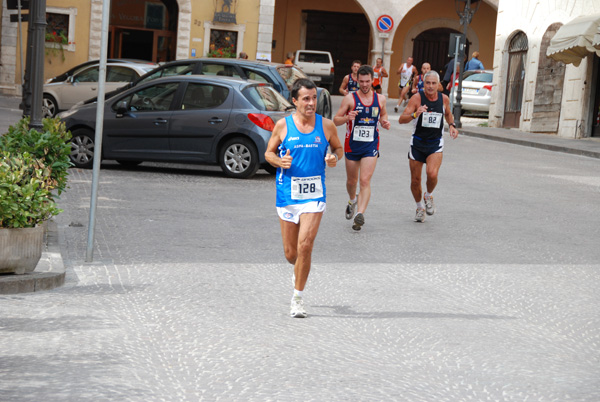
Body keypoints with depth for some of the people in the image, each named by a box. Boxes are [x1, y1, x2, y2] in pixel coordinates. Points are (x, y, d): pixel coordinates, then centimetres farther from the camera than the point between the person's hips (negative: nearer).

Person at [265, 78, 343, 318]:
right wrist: (280, 161, -13)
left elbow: (338, 148, 16)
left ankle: (297, 298, -1)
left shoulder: (326, 126, 1)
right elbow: (268, 153, 9)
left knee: (305, 246, -14)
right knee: (290, 253, 7)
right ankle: (299, 269, 44)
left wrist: (334, 158, -7)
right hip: (287, 193, 1)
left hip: (314, 194, -1)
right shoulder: (283, 125, 0)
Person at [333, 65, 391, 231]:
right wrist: (347, 117, -24)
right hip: (352, 145, 0)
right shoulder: (350, 98, -5)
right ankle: (353, 200, 46)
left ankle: (360, 213, -20)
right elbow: (335, 120, -3)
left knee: (365, 180, -14)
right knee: (351, 181, 14)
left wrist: (385, 122, -1)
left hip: (371, 146, 0)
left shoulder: (380, 99, 3)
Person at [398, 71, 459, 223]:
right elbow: (401, 119, -16)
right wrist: (415, 114, -34)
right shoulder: (417, 98, -10)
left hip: (435, 144, 0)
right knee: (415, 180, 5)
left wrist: (452, 125, 5)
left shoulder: (444, 99, 0)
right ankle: (420, 207, 30)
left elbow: (448, 114, 23)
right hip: (417, 143, 0)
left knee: (432, 174, -24)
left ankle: (428, 196, 8)